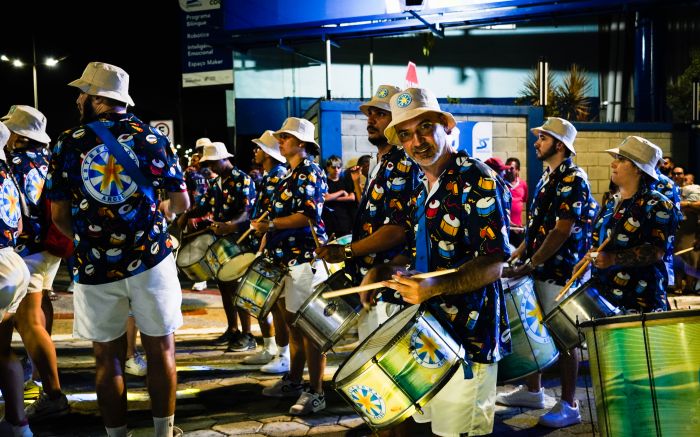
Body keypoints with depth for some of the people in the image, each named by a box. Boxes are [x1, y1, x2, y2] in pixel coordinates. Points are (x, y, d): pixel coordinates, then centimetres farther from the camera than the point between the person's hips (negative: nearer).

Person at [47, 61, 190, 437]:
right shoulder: (152, 138, 0)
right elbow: (181, 203, 2)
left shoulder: (68, 143, 0)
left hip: (95, 268, 0)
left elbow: (59, 216, 2)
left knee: (108, 357, 10)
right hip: (151, 261, 0)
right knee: (160, 350, 11)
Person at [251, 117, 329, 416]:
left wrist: (270, 225, -17)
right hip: (287, 258, 10)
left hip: (304, 259, -10)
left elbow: (307, 216, -20)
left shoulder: (309, 173, -10)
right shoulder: (291, 174, 19)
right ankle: (293, 381, 27)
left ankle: (315, 392, -2)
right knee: (292, 322, 16)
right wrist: (269, 239, 17)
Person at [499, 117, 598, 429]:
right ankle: (533, 391, 29)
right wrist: (520, 252, 10)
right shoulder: (547, 177, 13)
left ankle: (568, 405, 8)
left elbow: (562, 231, -22)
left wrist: (529, 265, -22)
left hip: (560, 272, -9)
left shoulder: (572, 180, -15)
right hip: (541, 270, 9)